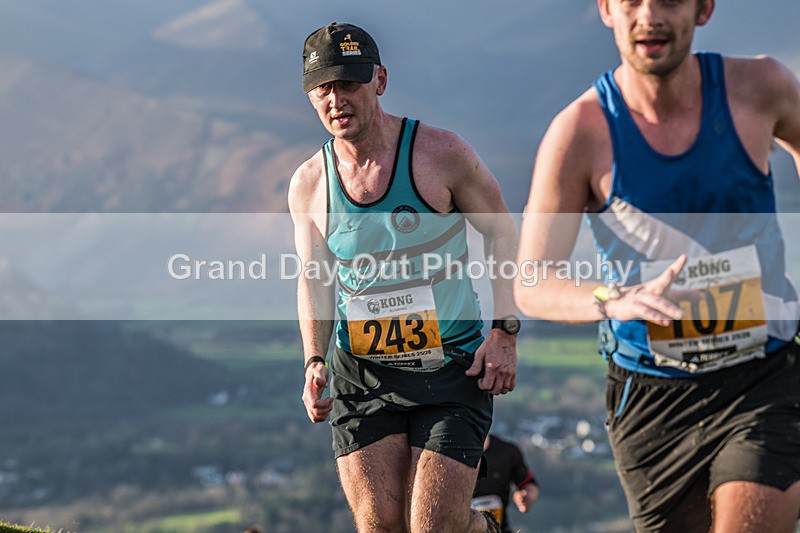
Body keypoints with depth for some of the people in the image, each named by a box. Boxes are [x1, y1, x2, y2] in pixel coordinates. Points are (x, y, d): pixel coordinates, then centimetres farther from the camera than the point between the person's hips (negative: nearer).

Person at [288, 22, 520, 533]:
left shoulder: (441, 154, -8)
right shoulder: (308, 184, 2)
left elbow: (502, 233, 3)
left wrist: (505, 332, -5)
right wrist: (314, 362, 2)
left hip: (452, 366, -3)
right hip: (361, 374, 3)